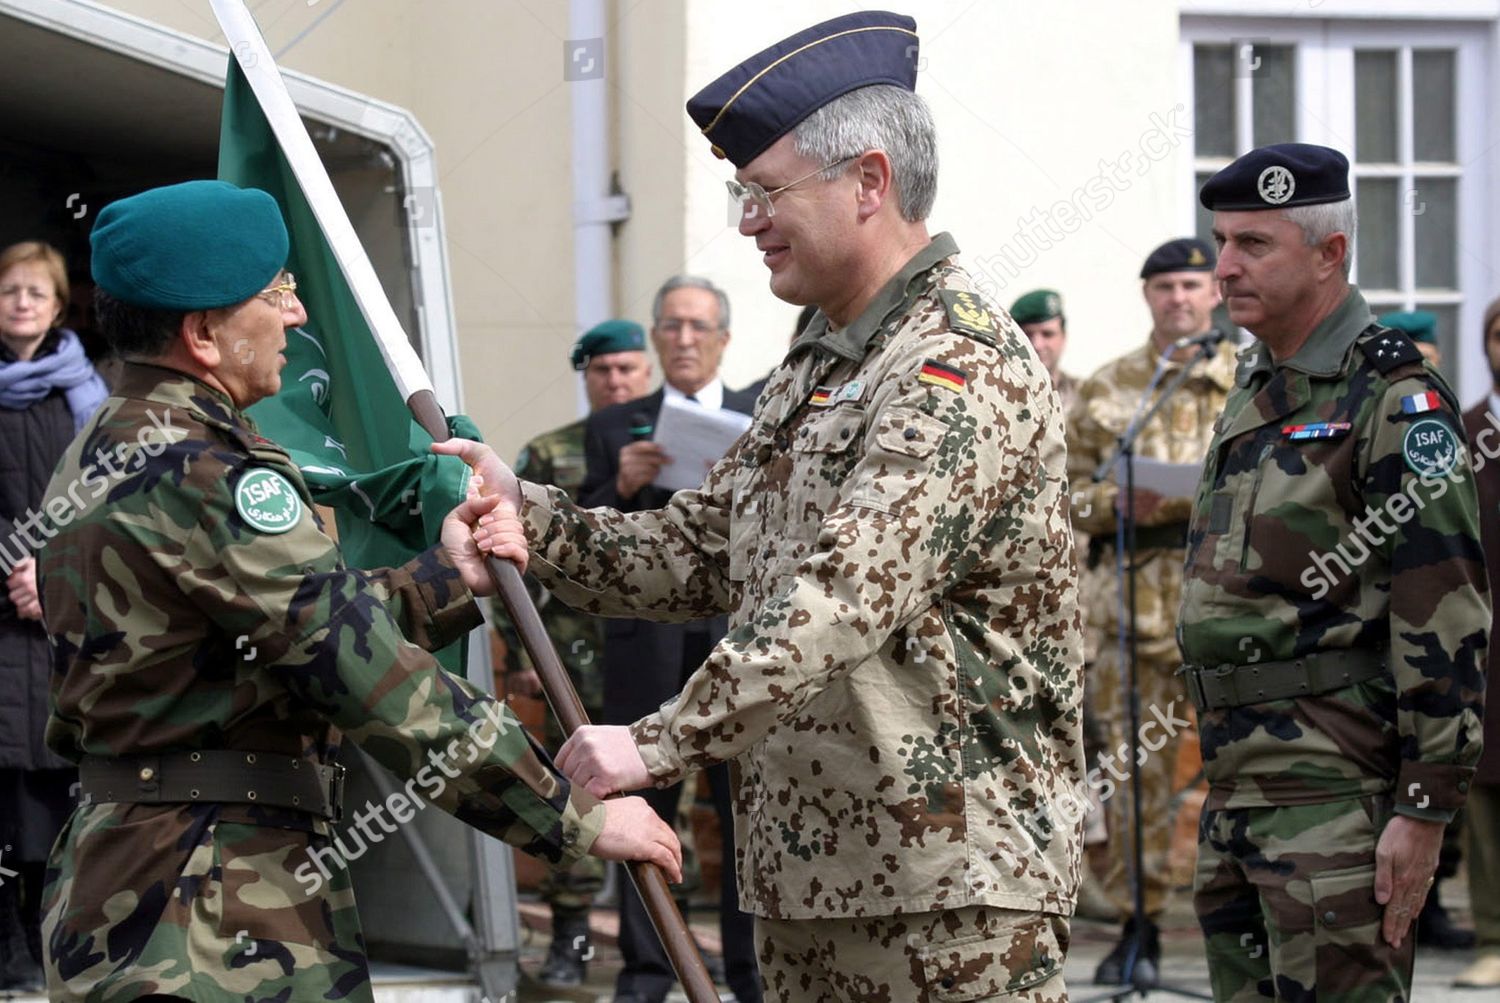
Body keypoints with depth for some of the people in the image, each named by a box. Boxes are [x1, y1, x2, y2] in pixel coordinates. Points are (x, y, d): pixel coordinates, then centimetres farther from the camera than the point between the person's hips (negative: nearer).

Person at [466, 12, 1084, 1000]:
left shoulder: (963, 371, -15)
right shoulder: (812, 371, 18)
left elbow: (845, 598, -25)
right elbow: (701, 552, 18)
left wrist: (664, 744, -28)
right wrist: (529, 516, 3)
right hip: (802, 878, 9)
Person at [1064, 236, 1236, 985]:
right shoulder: (1105, 389, 13)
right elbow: (1069, 490, 11)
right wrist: (1118, 504, -10)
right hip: (1132, 599, 1)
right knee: (1134, 766, 1)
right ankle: (1139, 926, 9)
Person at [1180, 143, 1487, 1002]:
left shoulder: (1395, 398, -11)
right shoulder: (1256, 393, 18)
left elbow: (1447, 614, -16)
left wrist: (1426, 809, -20)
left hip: (1338, 792, -9)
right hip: (1237, 784, 9)